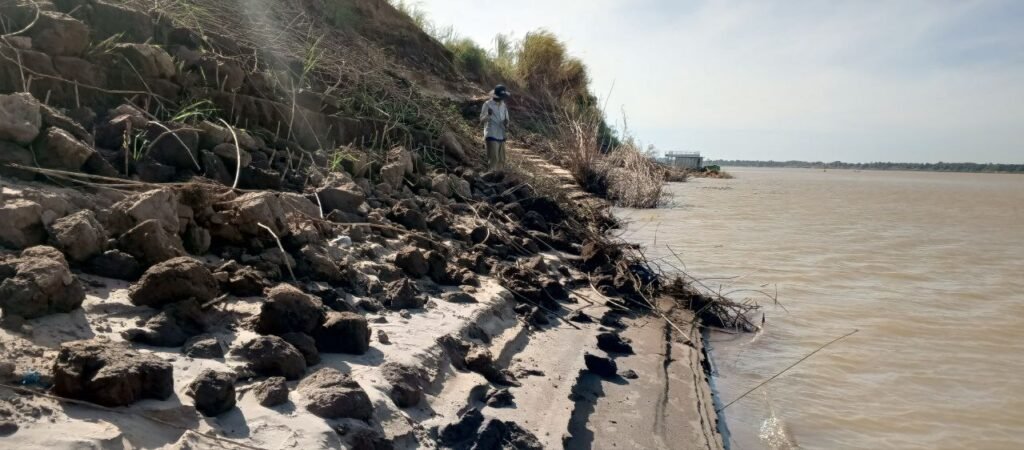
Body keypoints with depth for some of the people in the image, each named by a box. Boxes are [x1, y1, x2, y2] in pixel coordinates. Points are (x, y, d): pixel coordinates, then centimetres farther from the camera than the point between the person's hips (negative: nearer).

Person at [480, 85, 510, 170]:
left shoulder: (504, 105, 12)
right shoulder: (487, 104, -6)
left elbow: (507, 120, 17)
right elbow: (482, 120, -10)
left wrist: (506, 124, -8)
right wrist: (488, 115, -30)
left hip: (501, 137, 7)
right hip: (492, 136, -6)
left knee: (501, 160, 10)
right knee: (493, 159, -12)